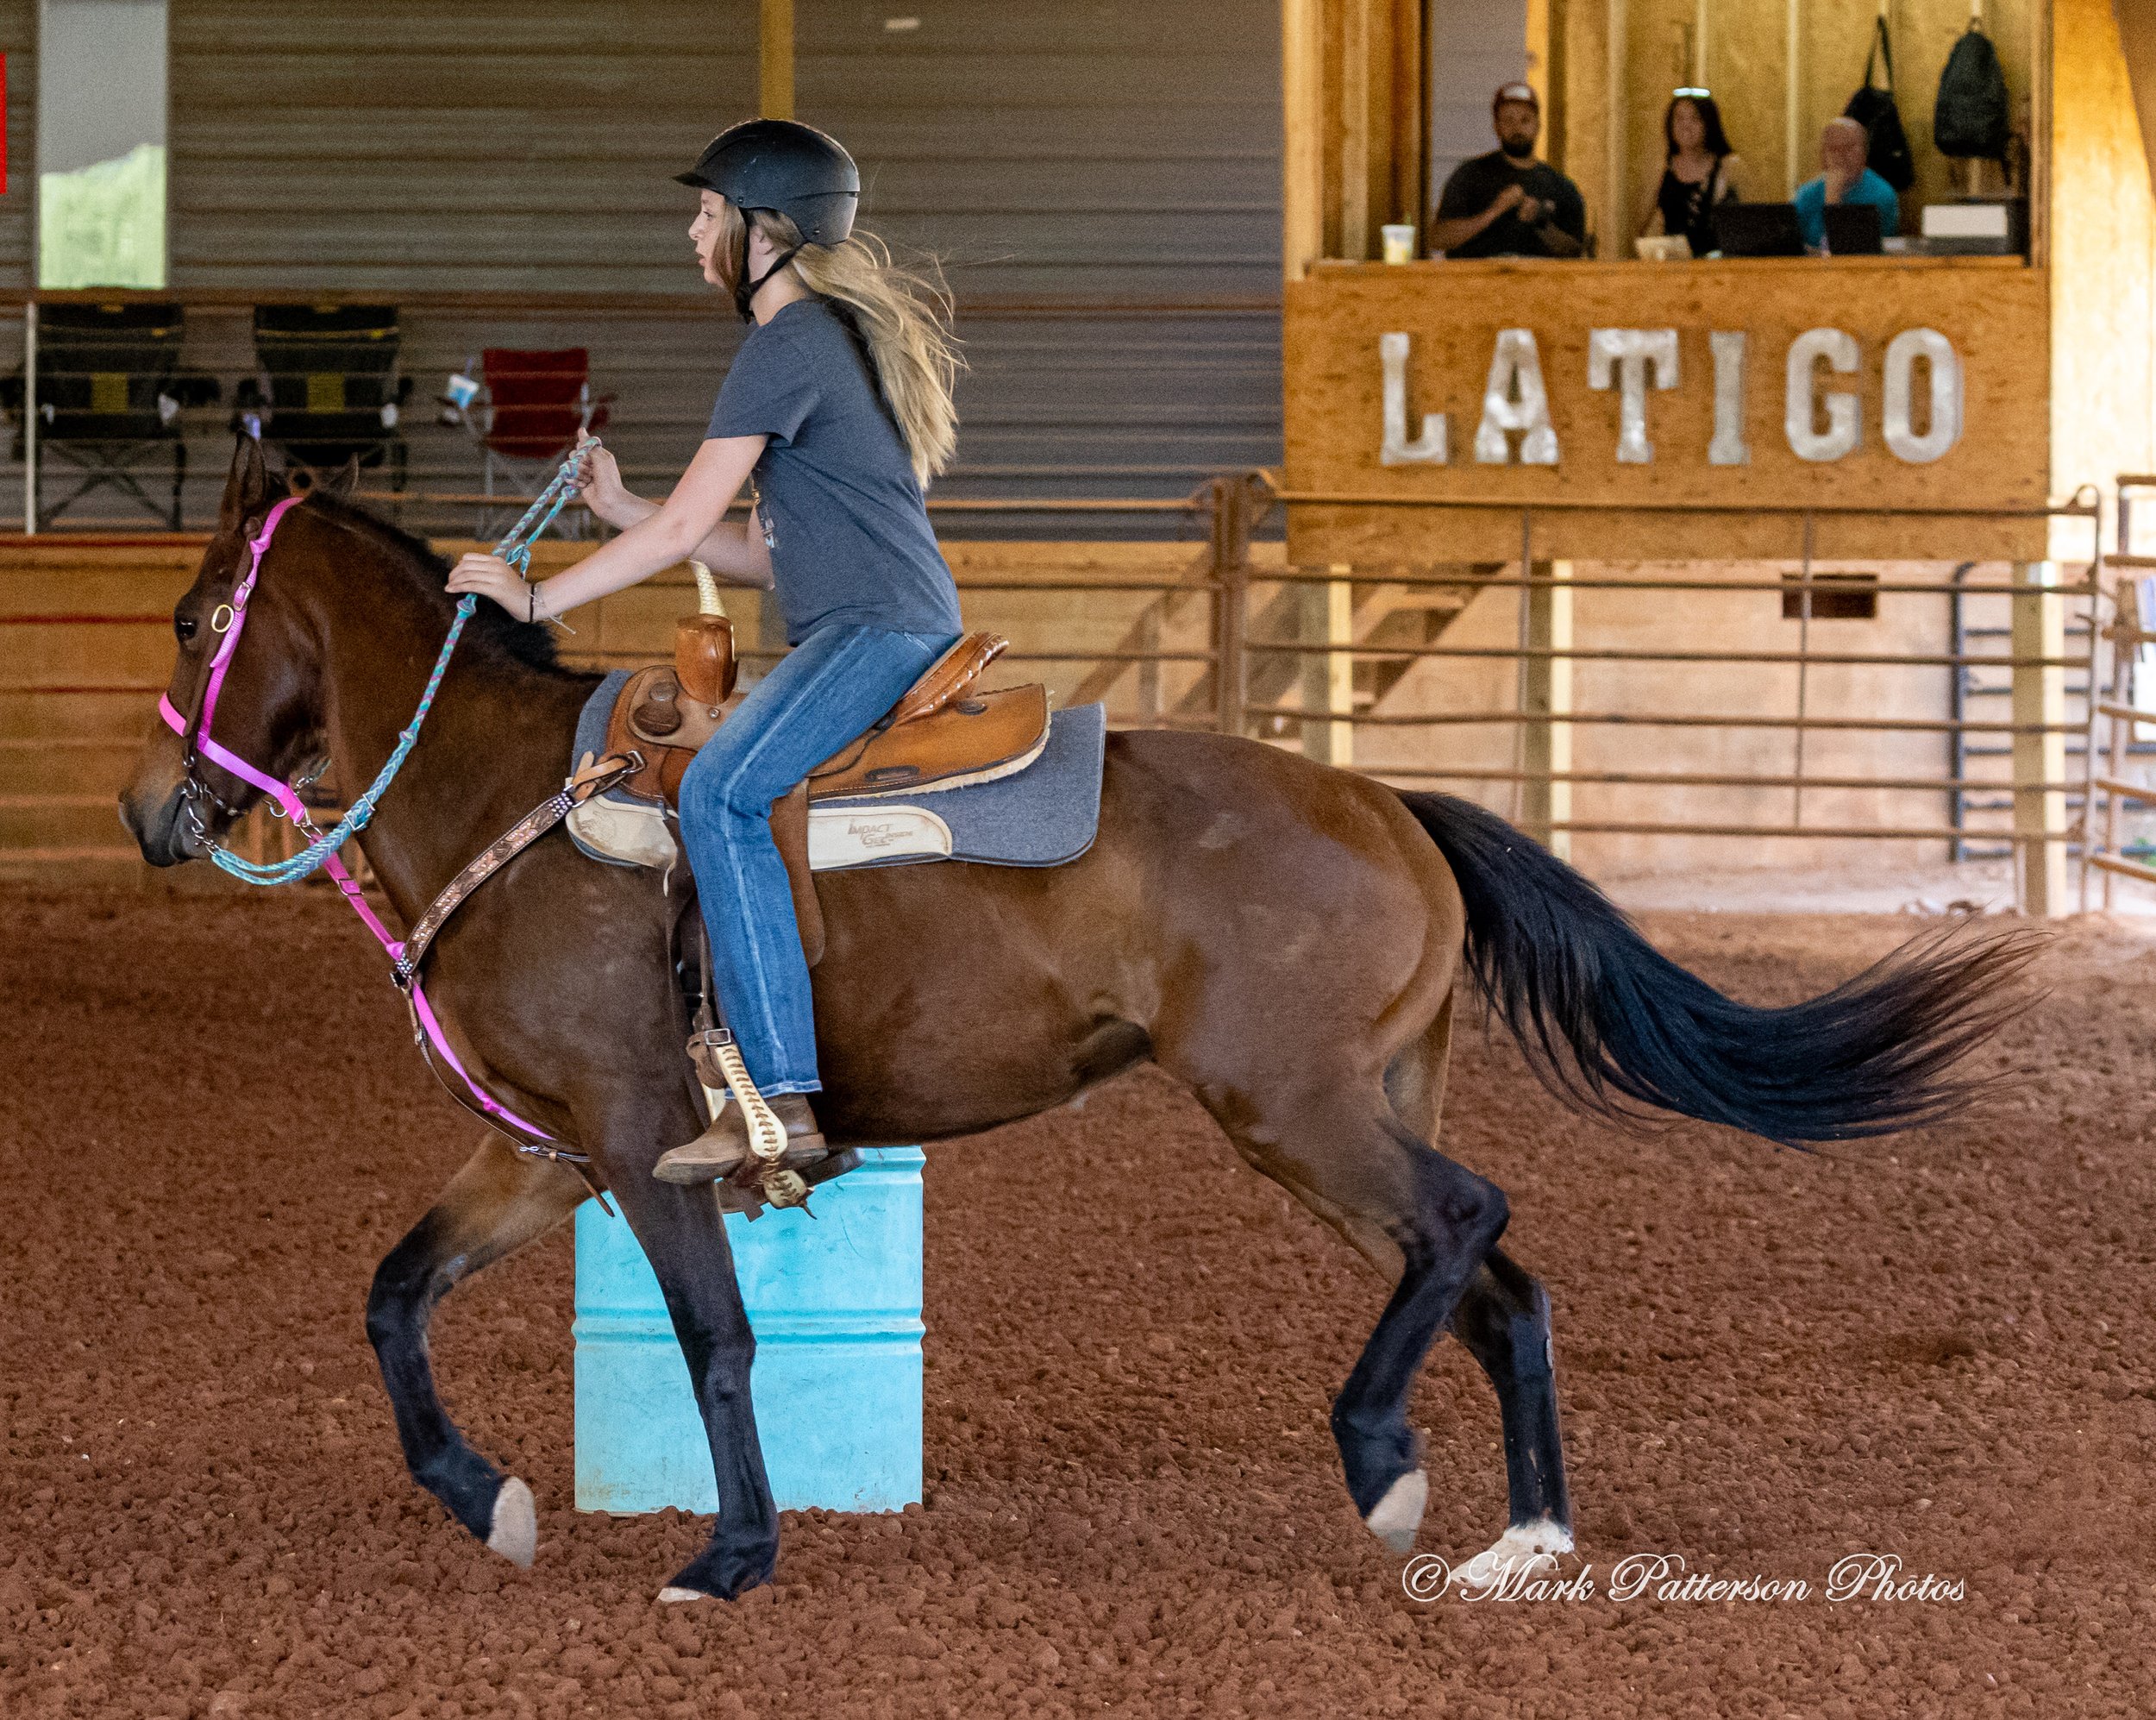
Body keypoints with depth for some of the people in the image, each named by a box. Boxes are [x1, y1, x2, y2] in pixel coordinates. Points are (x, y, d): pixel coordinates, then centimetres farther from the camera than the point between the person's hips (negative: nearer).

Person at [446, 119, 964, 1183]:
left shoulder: (790, 346, -10)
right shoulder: (832, 338, 23)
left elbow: (685, 526, -14)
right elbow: (768, 555, 22)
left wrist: (537, 598, -7)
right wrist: (621, 510, 17)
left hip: (881, 628, -11)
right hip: (849, 635, 11)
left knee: (721, 790, -27)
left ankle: (782, 1100, -34)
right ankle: (744, 1037, 16)